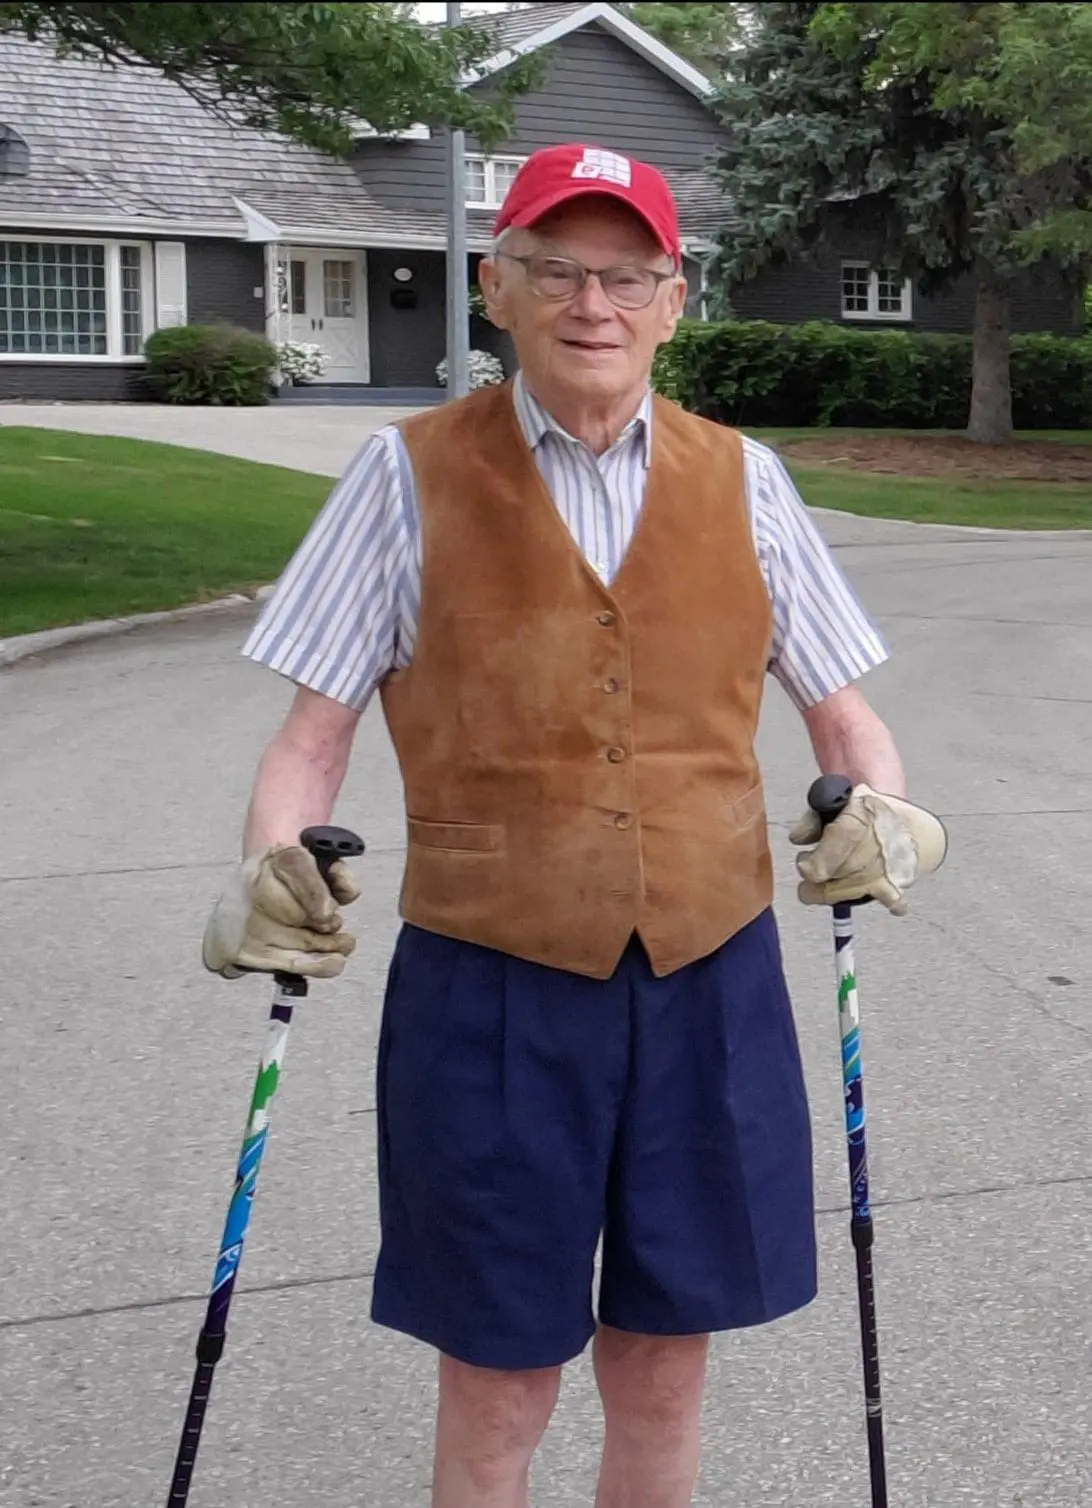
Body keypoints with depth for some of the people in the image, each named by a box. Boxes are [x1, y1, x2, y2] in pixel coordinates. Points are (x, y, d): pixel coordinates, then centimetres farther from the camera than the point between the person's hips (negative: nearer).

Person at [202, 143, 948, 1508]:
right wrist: (271, 874, -20)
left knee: (661, 1367, 15)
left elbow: (841, 705, 9)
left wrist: (883, 813, -11)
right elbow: (313, 731, -2)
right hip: (490, 986, -2)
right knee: (496, 1388, 10)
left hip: (710, 980, 2)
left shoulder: (741, 480, 4)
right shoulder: (411, 475, -2)